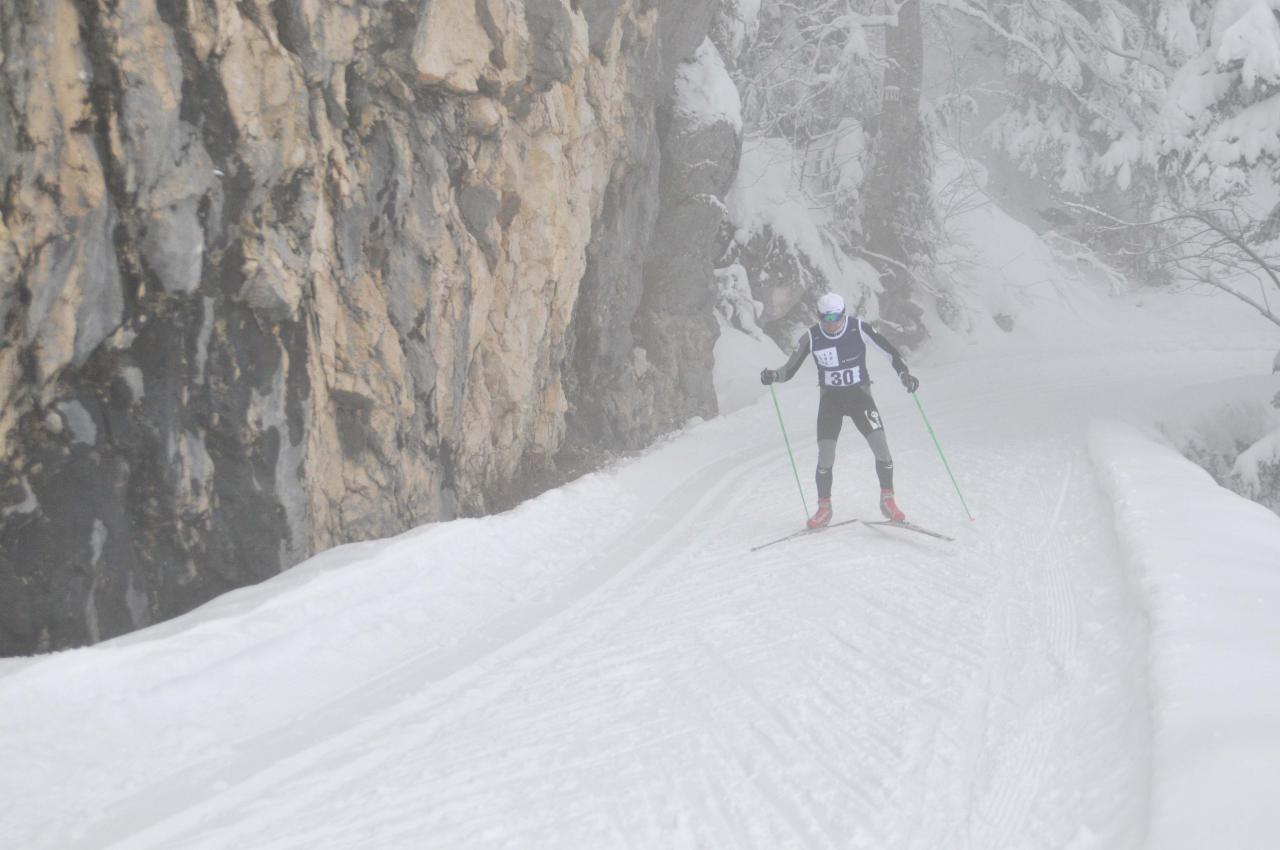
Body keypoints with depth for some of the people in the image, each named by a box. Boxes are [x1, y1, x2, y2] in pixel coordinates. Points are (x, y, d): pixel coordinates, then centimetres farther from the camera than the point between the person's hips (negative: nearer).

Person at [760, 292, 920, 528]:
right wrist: (773, 375, -26)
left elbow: (890, 351, -11)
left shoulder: (859, 329, -15)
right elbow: (790, 369, -4)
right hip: (830, 398, 1)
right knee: (825, 456, -10)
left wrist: (904, 374, -28)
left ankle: (888, 500, 1)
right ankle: (824, 508, 9)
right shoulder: (811, 338, -11)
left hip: (859, 394, -1)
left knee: (880, 445, -17)